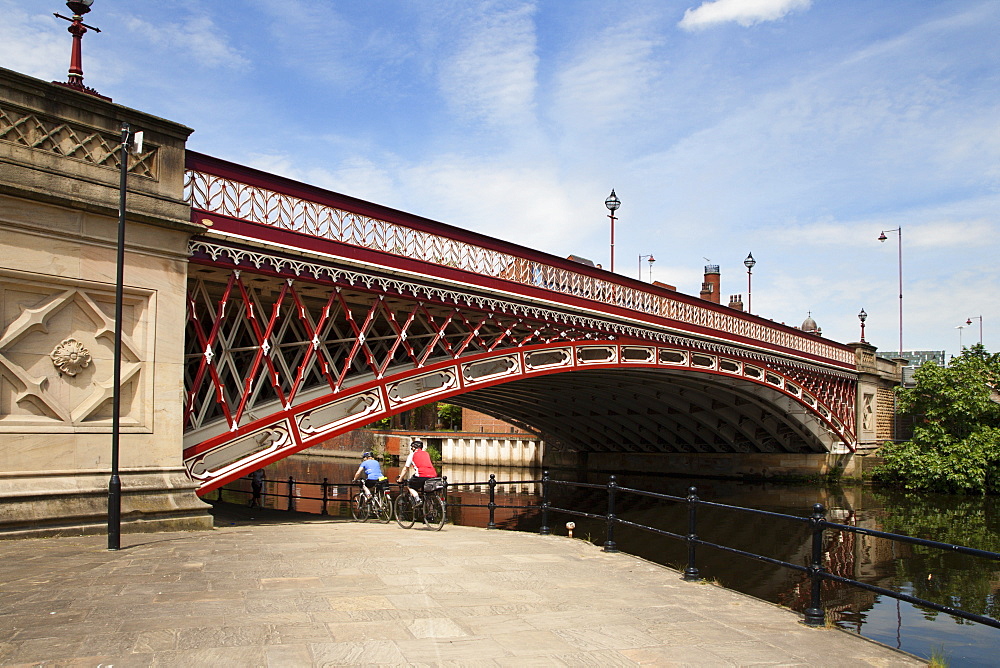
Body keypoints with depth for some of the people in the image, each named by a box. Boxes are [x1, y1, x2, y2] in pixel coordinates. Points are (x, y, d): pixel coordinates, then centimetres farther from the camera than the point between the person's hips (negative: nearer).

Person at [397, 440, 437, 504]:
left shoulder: (412, 455, 16)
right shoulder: (426, 454, 27)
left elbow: (405, 469, 22)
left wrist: (400, 479, 35)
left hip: (422, 476, -5)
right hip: (433, 476, 5)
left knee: (411, 487, 18)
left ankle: (417, 499, -5)